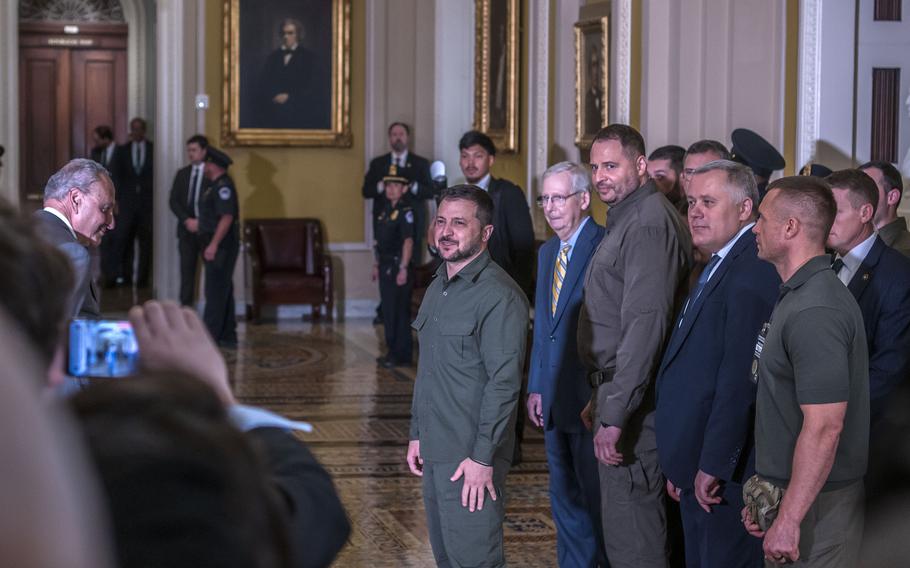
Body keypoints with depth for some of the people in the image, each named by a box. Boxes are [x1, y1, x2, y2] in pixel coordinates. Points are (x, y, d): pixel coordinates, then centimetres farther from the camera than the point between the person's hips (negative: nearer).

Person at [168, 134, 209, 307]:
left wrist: (201, 222, -12)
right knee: (187, 271, 2)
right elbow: (174, 201, 8)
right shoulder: (182, 174, 13)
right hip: (186, 229, 4)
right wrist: (187, 220, -6)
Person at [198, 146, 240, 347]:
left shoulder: (223, 186, -16)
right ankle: (227, 336, 16)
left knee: (216, 292, -9)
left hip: (221, 246, -11)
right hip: (216, 246, 11)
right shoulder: (217, 185, 17)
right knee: (223, 291, 12)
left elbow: (227, 217, -23)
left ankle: (210, 336, -9)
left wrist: (213, 245, -26)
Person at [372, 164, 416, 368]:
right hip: (386, 266, 9)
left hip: (398, 266, -9)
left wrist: (403, 268, -23)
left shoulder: (405, 212, -12)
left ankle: (401, 355, 0)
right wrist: (377, 264, 20)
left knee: (399, 312, -5)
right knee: (388, 311, 12)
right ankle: (393, 352, 18)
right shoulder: (385, 211, 16)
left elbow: (408, 241, -18)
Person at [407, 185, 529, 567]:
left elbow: (504, 382, -19)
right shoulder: (438, 287, 14)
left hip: (471, 458, -9)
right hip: (435, 451, 9)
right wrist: (416, 434, 17)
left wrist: (482, 457, -21)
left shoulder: (498, 295, -15)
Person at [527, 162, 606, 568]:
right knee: (565, 498, 16)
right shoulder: (547, 252, 14)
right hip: (554, 398, 8)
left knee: (597, 499, 1)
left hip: (591, 400, -8)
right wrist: (535, 388, 12)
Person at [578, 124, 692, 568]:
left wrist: (615, 414, -25)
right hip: (616, 392, 11)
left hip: (633, 399, -11)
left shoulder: (649, 225, -17)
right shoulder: (626, 219, 16)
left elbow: (645, 325, -24)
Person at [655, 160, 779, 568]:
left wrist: (714, 465, -22)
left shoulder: (753, 270, -18)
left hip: (727, 474, -10)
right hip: (697, 472, 10)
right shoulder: (718, 267, 16)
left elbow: (740, 377, -23)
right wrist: (680, 465, 16)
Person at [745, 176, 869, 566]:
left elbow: (824, 427, -26)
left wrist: (789, 520, -25)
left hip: (815, 504, -10)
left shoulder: (815, 313, -21)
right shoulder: (797, 296, 11)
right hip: (785, 491, 10)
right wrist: (770, 502, 18)